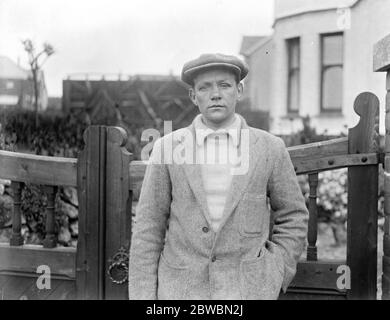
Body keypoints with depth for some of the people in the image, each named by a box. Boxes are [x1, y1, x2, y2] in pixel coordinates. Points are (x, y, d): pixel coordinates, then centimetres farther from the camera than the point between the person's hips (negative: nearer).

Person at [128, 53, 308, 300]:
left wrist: (273, 276, 0)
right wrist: (142, 295, -2)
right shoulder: (168, 147, -1)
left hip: (247, 288, 0)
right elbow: (148, 227, 1)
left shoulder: (270, 148, -2)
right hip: (180, 288, 1)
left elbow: (293, 217, 9)